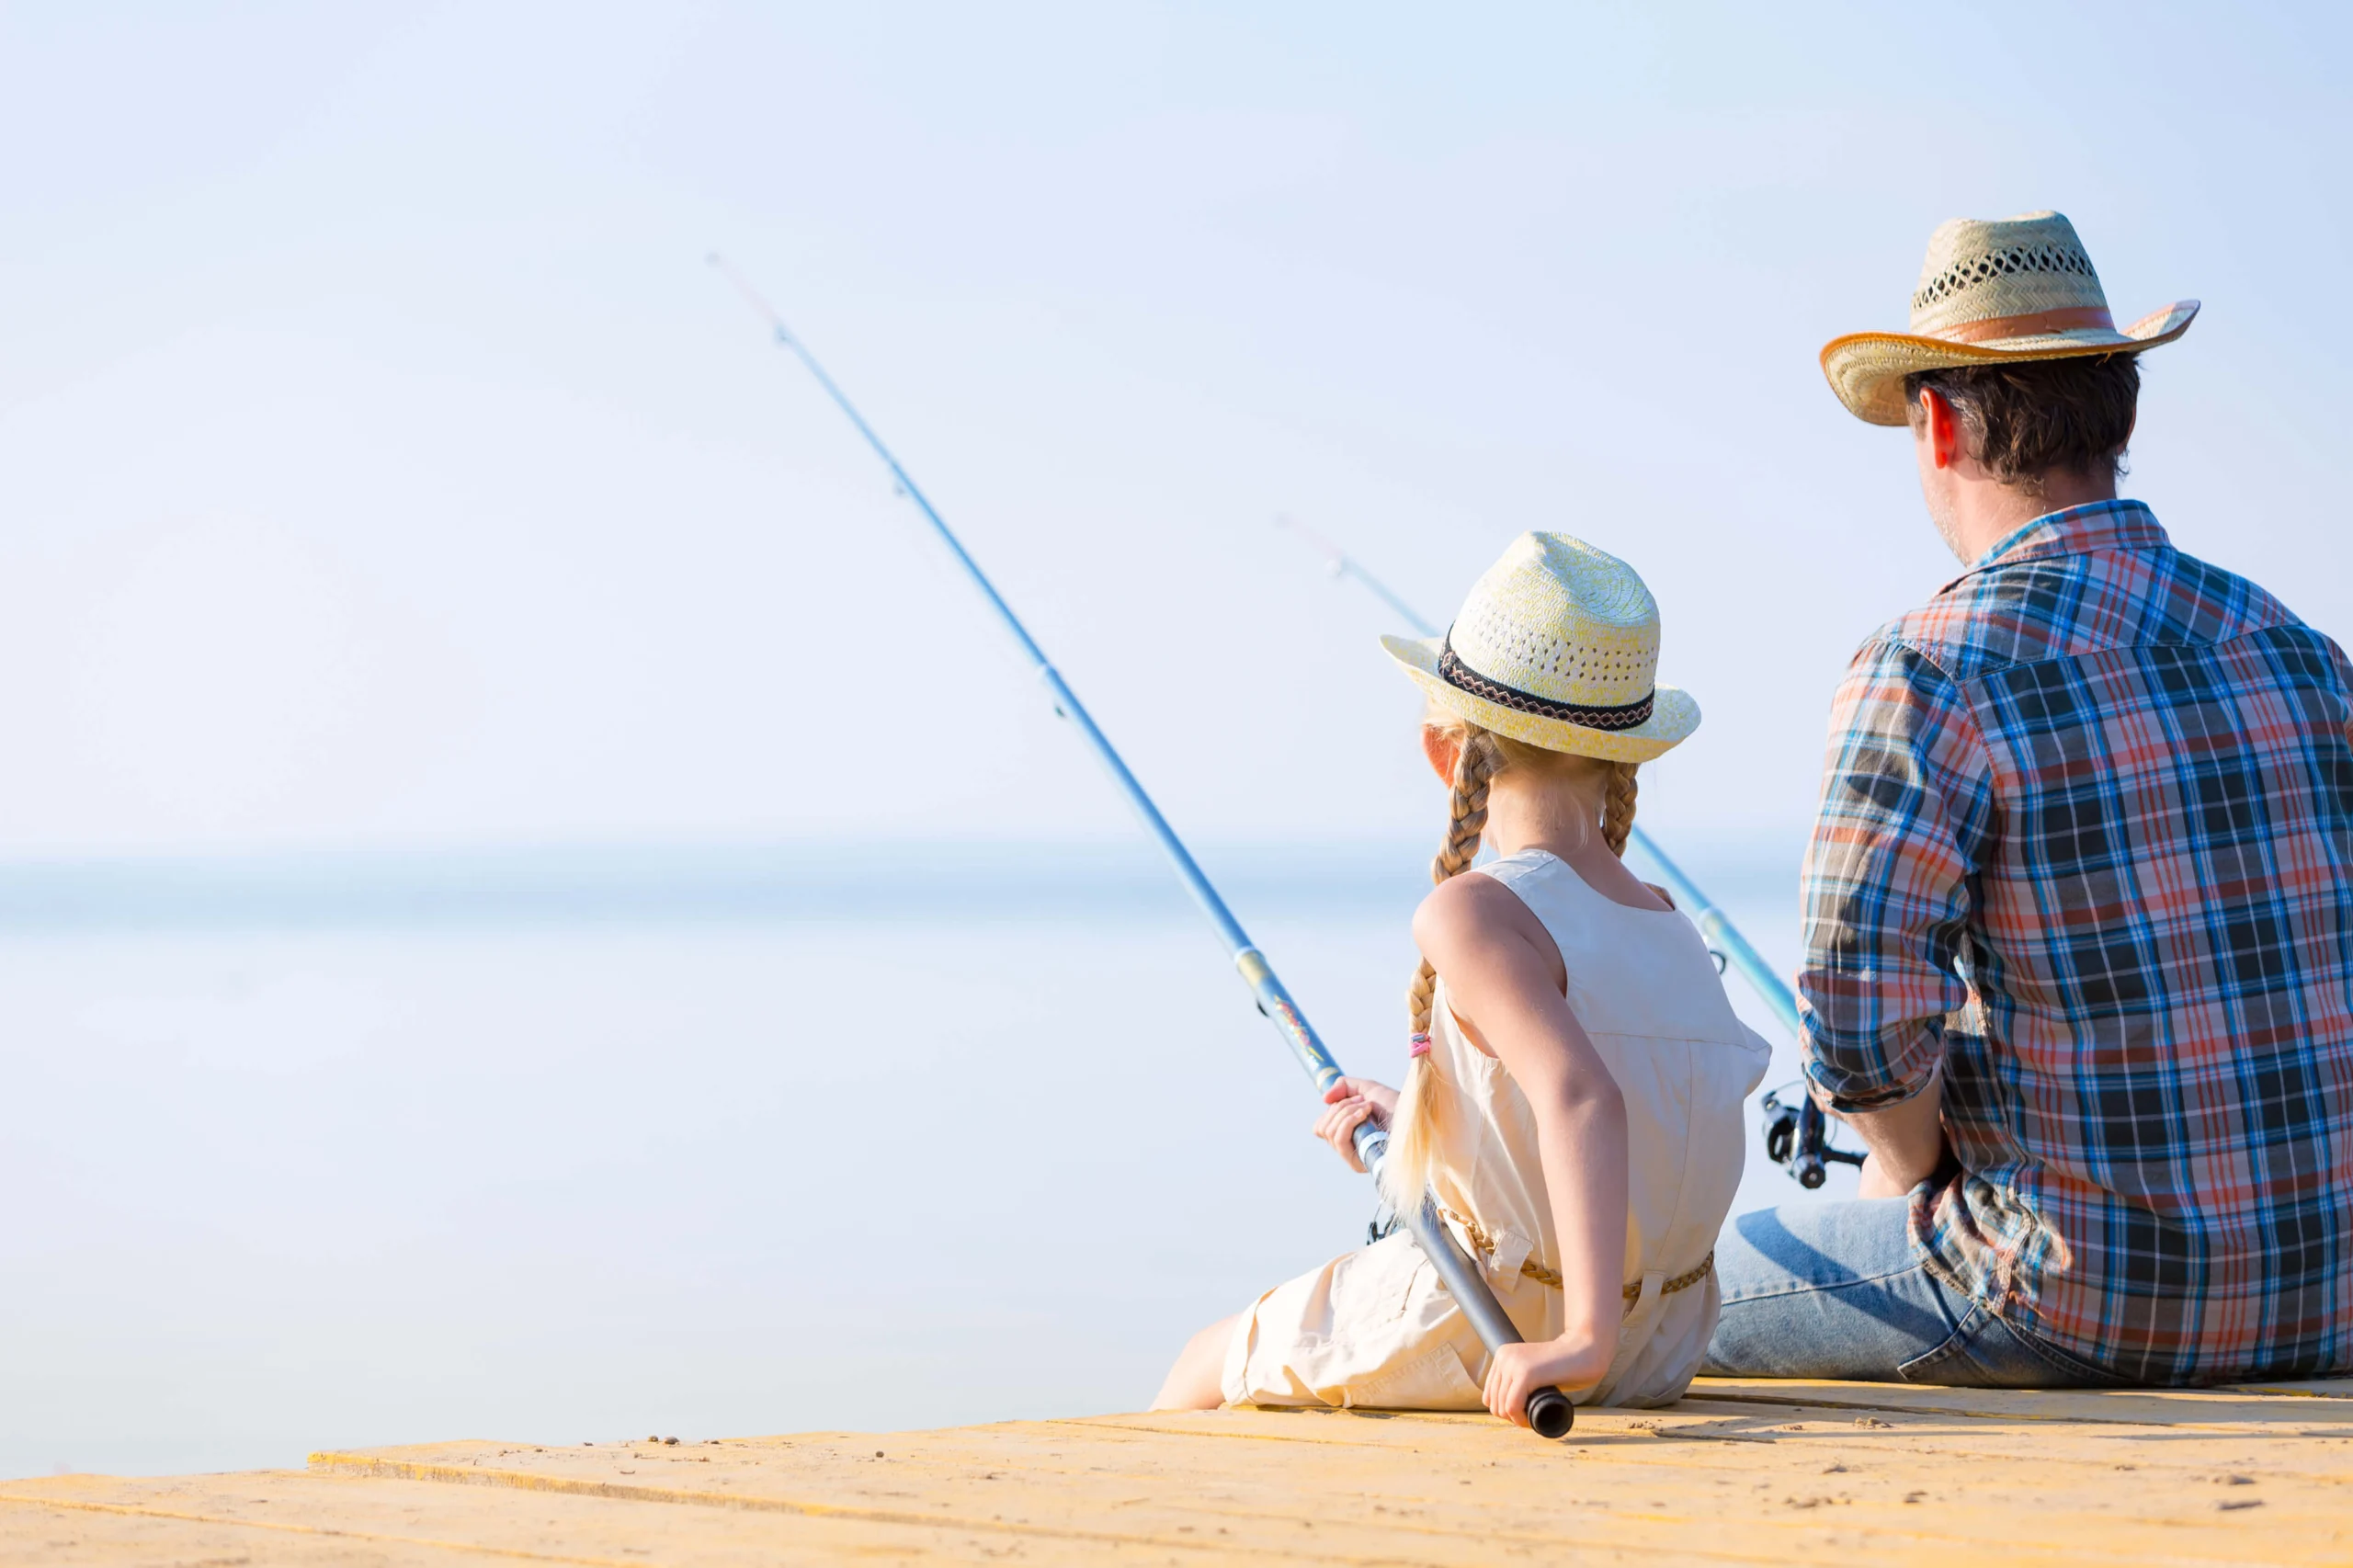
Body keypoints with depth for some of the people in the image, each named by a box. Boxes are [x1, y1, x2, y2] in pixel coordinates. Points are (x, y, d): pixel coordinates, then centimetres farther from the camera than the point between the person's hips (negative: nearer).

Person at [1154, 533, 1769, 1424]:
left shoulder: (1474, 914, -19)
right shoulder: (1673, 932, 4)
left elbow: (1582, 1099, -34)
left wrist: (1585, 1337, -39)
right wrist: (1407, 1131, 24)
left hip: (1482, 1346, -7)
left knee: (1199, 1376, 18)